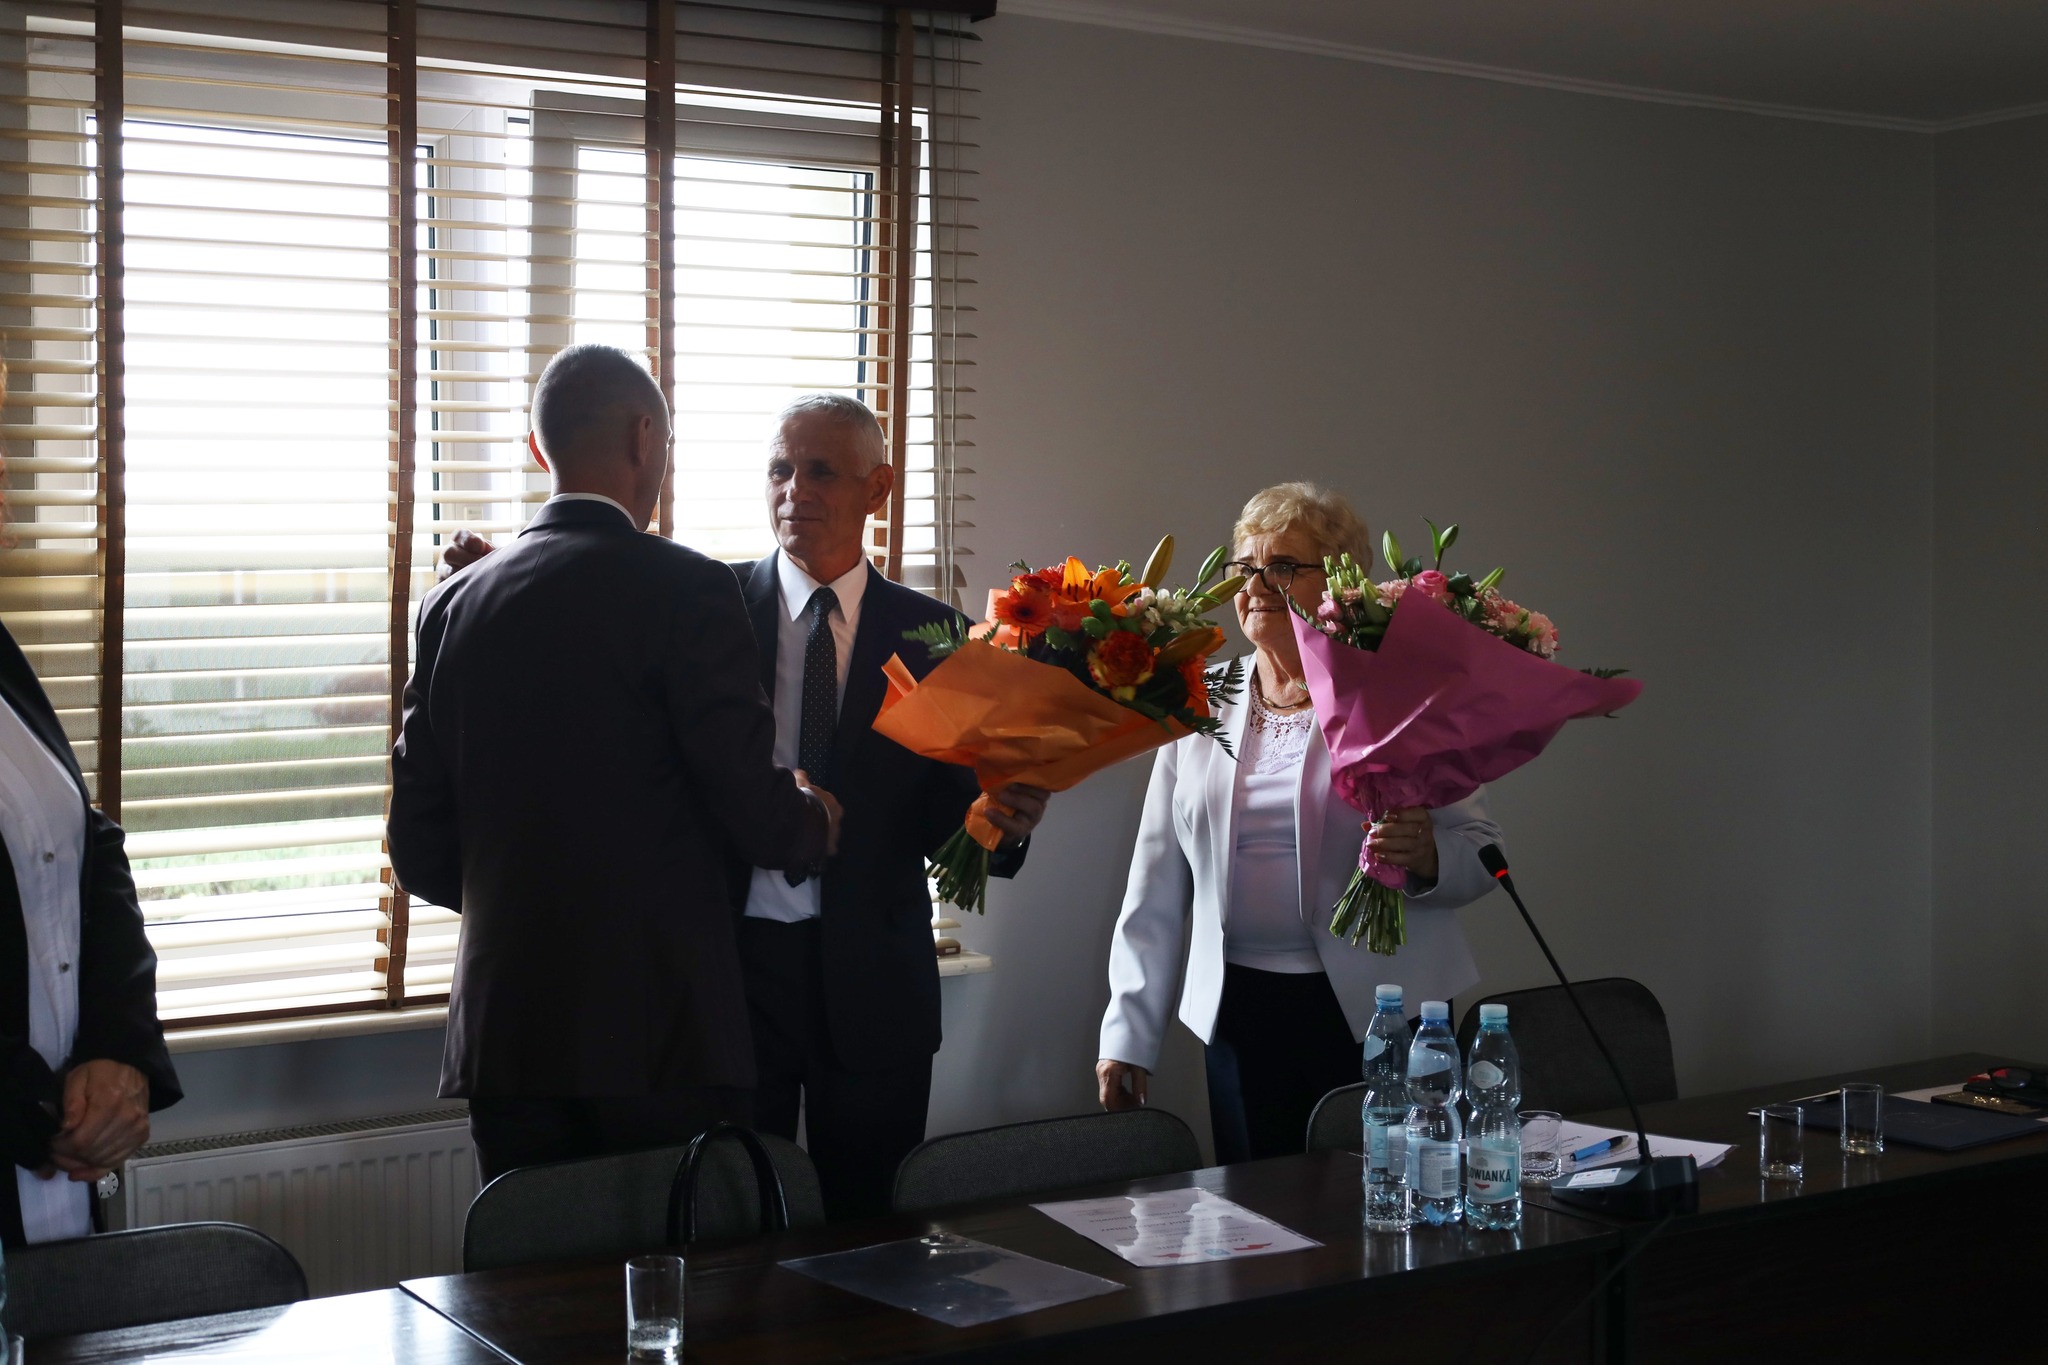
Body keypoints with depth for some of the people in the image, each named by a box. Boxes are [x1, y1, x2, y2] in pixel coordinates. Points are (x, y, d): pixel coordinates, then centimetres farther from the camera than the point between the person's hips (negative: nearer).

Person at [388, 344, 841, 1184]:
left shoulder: (453, 604, 7)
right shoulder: (686, 591, -9)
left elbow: (421, 858, 9)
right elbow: (757, 810, -10)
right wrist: (815, 824, 12)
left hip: (505, 1029, 5)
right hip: (661, 1033, -5)